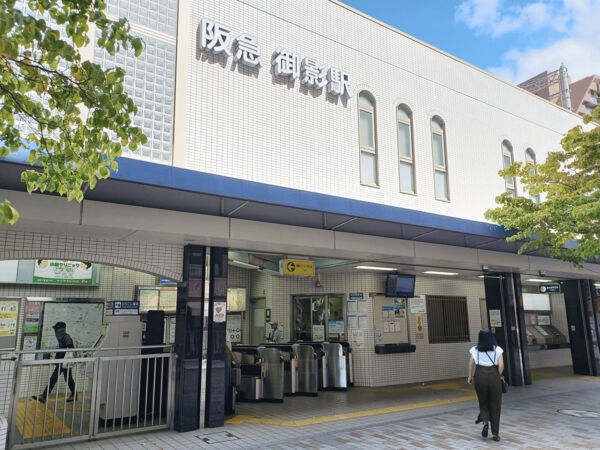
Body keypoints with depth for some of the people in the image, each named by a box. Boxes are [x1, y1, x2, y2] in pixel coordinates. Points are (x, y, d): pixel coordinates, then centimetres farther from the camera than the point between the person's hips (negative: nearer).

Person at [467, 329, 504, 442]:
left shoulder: (475, 350, 4)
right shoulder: (497, 349, 1)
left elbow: (471, 365, -1)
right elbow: (501, 366, -7)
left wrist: (470, 377, 10)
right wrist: (497, 376, 7)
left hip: (480, 377, 1)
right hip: (493, 376, 0)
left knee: (483, 402, 17)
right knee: (495, 405, 9)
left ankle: (485, 422, -8)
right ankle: (495, 433, 12)